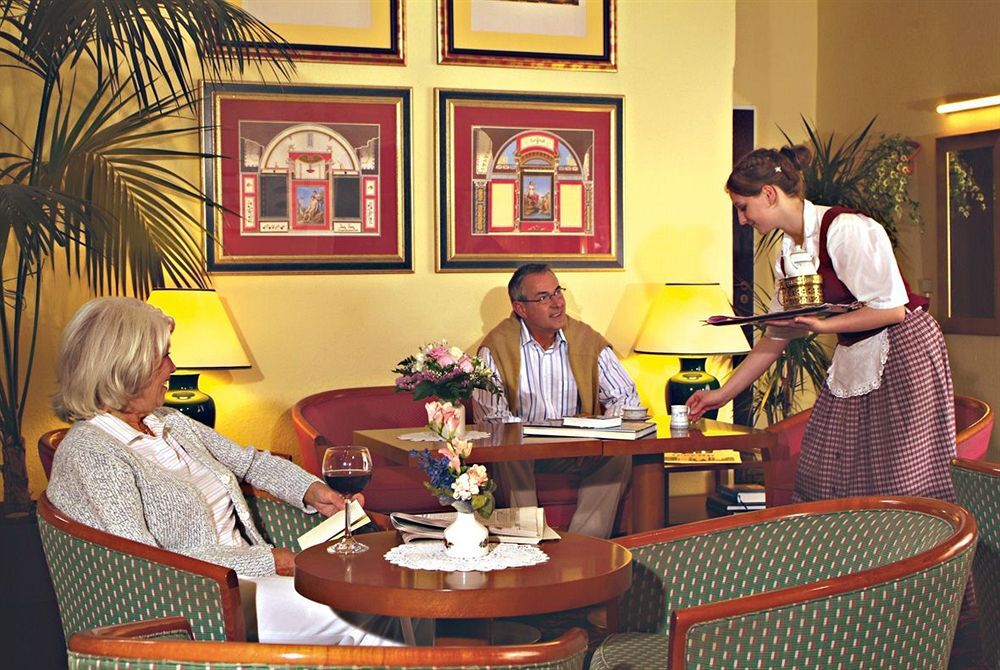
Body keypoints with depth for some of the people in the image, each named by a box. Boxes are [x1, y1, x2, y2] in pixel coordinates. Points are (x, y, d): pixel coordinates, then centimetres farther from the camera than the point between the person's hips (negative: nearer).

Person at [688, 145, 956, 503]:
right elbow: (776, 337, 15)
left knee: (902, 486, -7)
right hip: (851, 363, 8)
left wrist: (821, 324, -23)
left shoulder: (845, 229, -17)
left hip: (903, 350, -8)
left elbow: (891, 309, -20)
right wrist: (723, 393, 16)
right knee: (824, 481, 4)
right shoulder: (788, 254, 8)